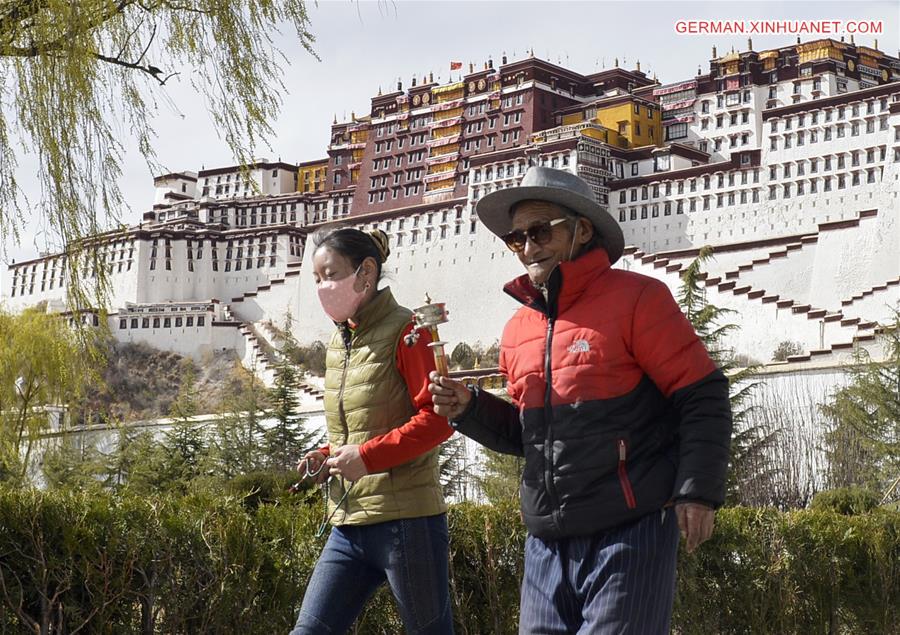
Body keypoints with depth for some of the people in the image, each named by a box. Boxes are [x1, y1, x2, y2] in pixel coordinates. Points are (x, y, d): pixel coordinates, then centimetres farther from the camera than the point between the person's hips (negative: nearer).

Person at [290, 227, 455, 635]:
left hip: (405, 520, -8)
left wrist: (367, 456, -20)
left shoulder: (406, 332, -8)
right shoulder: (338, 344, 16)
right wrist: (326, 457, 7)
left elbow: (438, 418, -15)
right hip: (348, 524, 8)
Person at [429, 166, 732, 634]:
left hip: (629, 532, -6)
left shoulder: (635, 298, -6)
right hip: (547, 541, 6)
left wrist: (697, 490, -15)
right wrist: (470, 410, 5)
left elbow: (701, 397, -7)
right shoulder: (518, 329, 13)